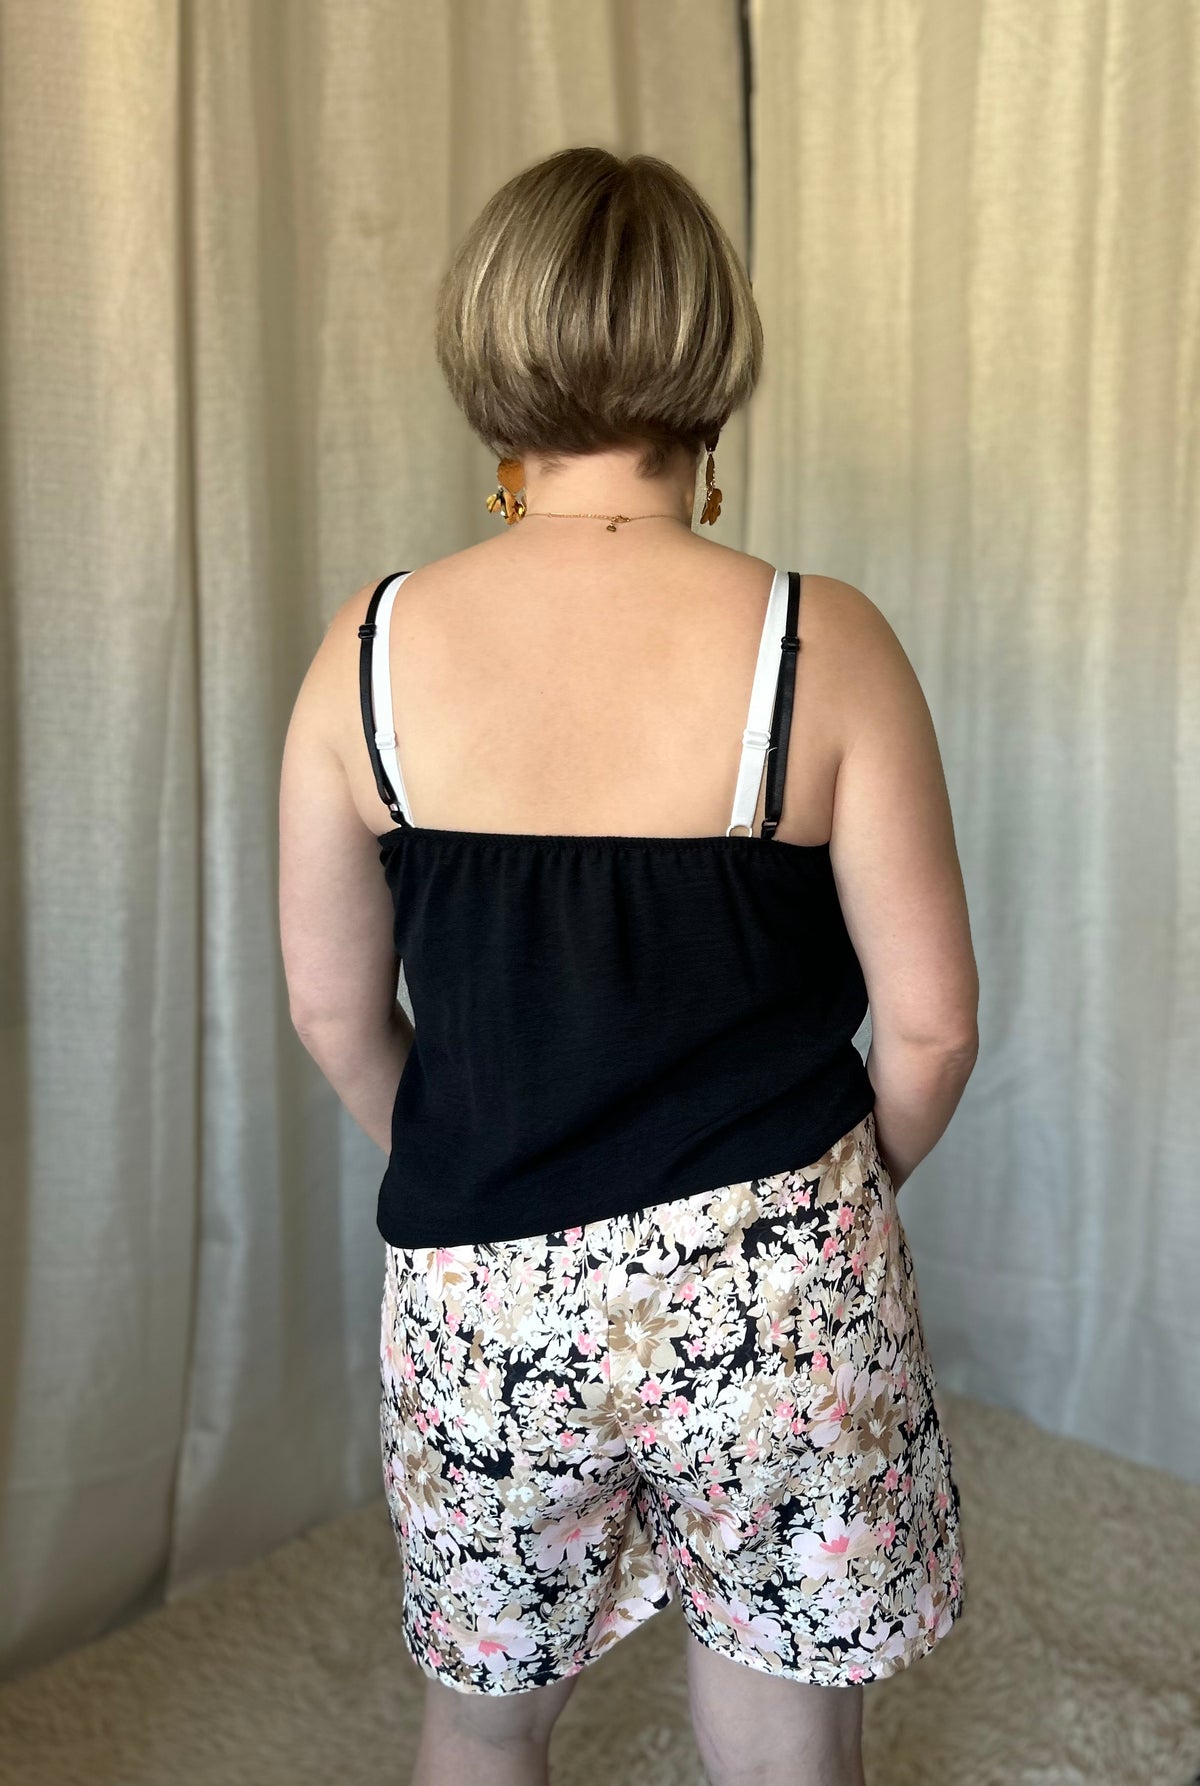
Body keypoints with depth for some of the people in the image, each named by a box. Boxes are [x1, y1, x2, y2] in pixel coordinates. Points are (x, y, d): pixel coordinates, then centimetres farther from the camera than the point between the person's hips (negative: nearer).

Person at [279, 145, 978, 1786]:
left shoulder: (371, 649, -8)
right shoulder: (820, 644, -13)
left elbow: (331, 1007, 1)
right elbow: (931, 1023, -8)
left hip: (476, 1293, 2)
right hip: (777, 1285, -1)